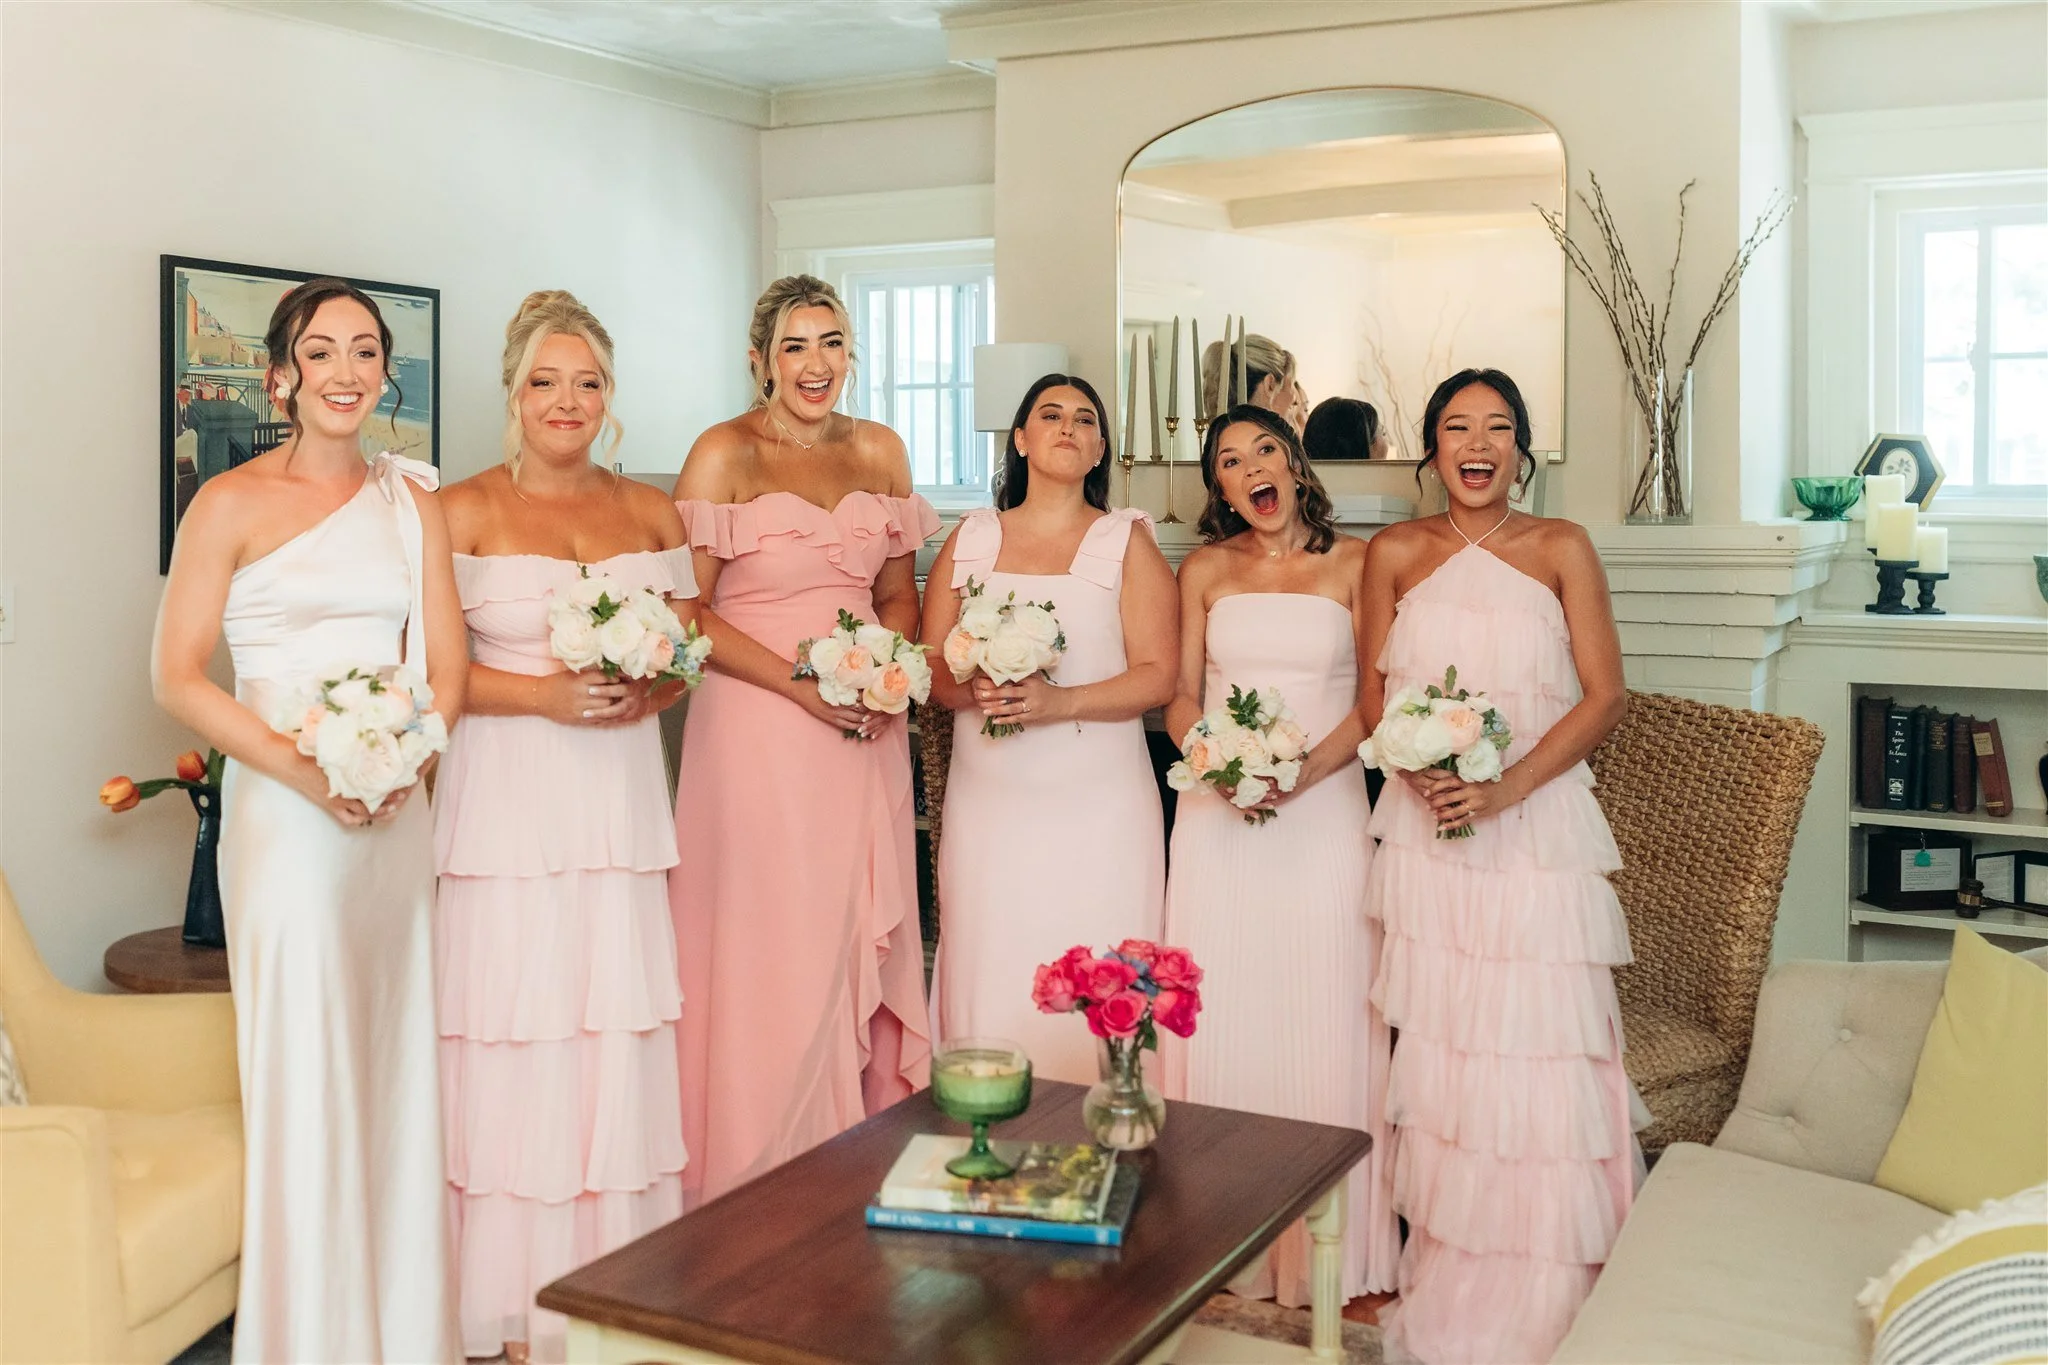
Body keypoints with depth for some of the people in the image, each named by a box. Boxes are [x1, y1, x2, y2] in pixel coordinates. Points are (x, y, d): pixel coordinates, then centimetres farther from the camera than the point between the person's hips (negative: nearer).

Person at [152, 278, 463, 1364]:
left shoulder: (413, 500, 11)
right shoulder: (233, 503, -2)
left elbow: (445, 664, 8)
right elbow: (176, 675, -5)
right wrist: (303, 768, -17)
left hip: (397, 816, 4)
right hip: (285, 816, -4)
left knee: (398, 1065, 9)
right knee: (305, 1077, 0)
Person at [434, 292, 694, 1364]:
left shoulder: (652, 512, 12)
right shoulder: (463, 511, 1)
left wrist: (645, 693, -7)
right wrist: (545, 694, -15)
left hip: (620, 801, 3)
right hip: (507, 802, -3)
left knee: (618, 1028, 2)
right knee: (517, 1033, -2)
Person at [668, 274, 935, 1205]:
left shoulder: (879, 452, 10)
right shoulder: (724, 454, -5)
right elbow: (686, 611, -9)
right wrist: (799, 683, -16)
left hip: (865, 735, 5)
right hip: (759, 733, -4)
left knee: (860, 945, 9)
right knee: (769, 956, 0)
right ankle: (757, 1189, 16)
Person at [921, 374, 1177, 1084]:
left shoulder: (1128, 542, 6)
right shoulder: (970, 539, 13)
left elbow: (1157, 677, -2)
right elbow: (930, 666, 10)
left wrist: (1060, 700, -16)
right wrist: (972, 688, -12)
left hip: (1098, 807, -2)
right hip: (988, 804, 2)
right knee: (989, 982, 0)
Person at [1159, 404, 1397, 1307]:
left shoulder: (1353, 564, 3)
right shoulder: (1205, 571, 9)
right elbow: (1180, 694, 8)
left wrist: (1309, 766, -15)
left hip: (1322, 808, -2)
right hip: (1218, 814, 2)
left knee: (1321, 1018, 0)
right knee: (1221, 1015, 3)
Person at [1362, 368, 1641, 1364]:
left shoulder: (1561, 550, 3)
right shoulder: (1395, 554, 7)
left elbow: (1604, 695, -1)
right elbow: (1373, 691, 9)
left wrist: (1505, 785, -14)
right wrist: (1420, 769, -11)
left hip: (1536, 825, -1)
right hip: (1425, 828, 2)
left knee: (1537, 1049, -4)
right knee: (1436, 1049, 4)